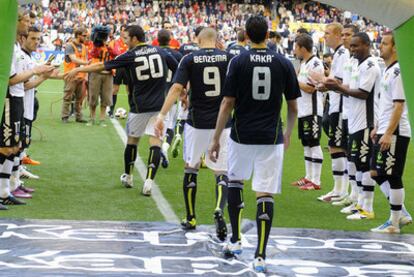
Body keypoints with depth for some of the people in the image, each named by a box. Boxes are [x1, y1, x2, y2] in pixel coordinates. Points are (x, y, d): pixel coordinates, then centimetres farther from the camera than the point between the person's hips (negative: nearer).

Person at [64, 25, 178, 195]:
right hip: (159, 106, 1)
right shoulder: (160, 52, 4)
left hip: (139, 106, -1)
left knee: (132, 140, 17)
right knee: (155, 141, -4)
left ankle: (128, 177, 31)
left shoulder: (130, 56, -3)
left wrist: (77, 70, 9)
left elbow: (101, 66, 0)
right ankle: (149, 181, -18)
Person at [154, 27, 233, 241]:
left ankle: (190, 218, 22)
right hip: (222, 123, 0)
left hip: (197, 123, 0)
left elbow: (177, 88, -11)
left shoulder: (190, 59, -2)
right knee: (222, 172, 7)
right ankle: (219, 210, -19)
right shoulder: (228, 58, 0)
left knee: (191, 168, 17)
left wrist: (162, 115, -13)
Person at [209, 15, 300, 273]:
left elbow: (227, 104, -7)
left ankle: (236, 241, 26)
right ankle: (260, 256, -5)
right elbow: (293, 107, 6)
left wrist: (216, 138, 0)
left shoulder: (238, 62, -5)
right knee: (265, 194, 0)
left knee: (235, 181, 23)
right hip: (271, 138, 0)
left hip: (242, 135, 0)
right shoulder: (284, 63, 0)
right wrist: (289, 132, 24)